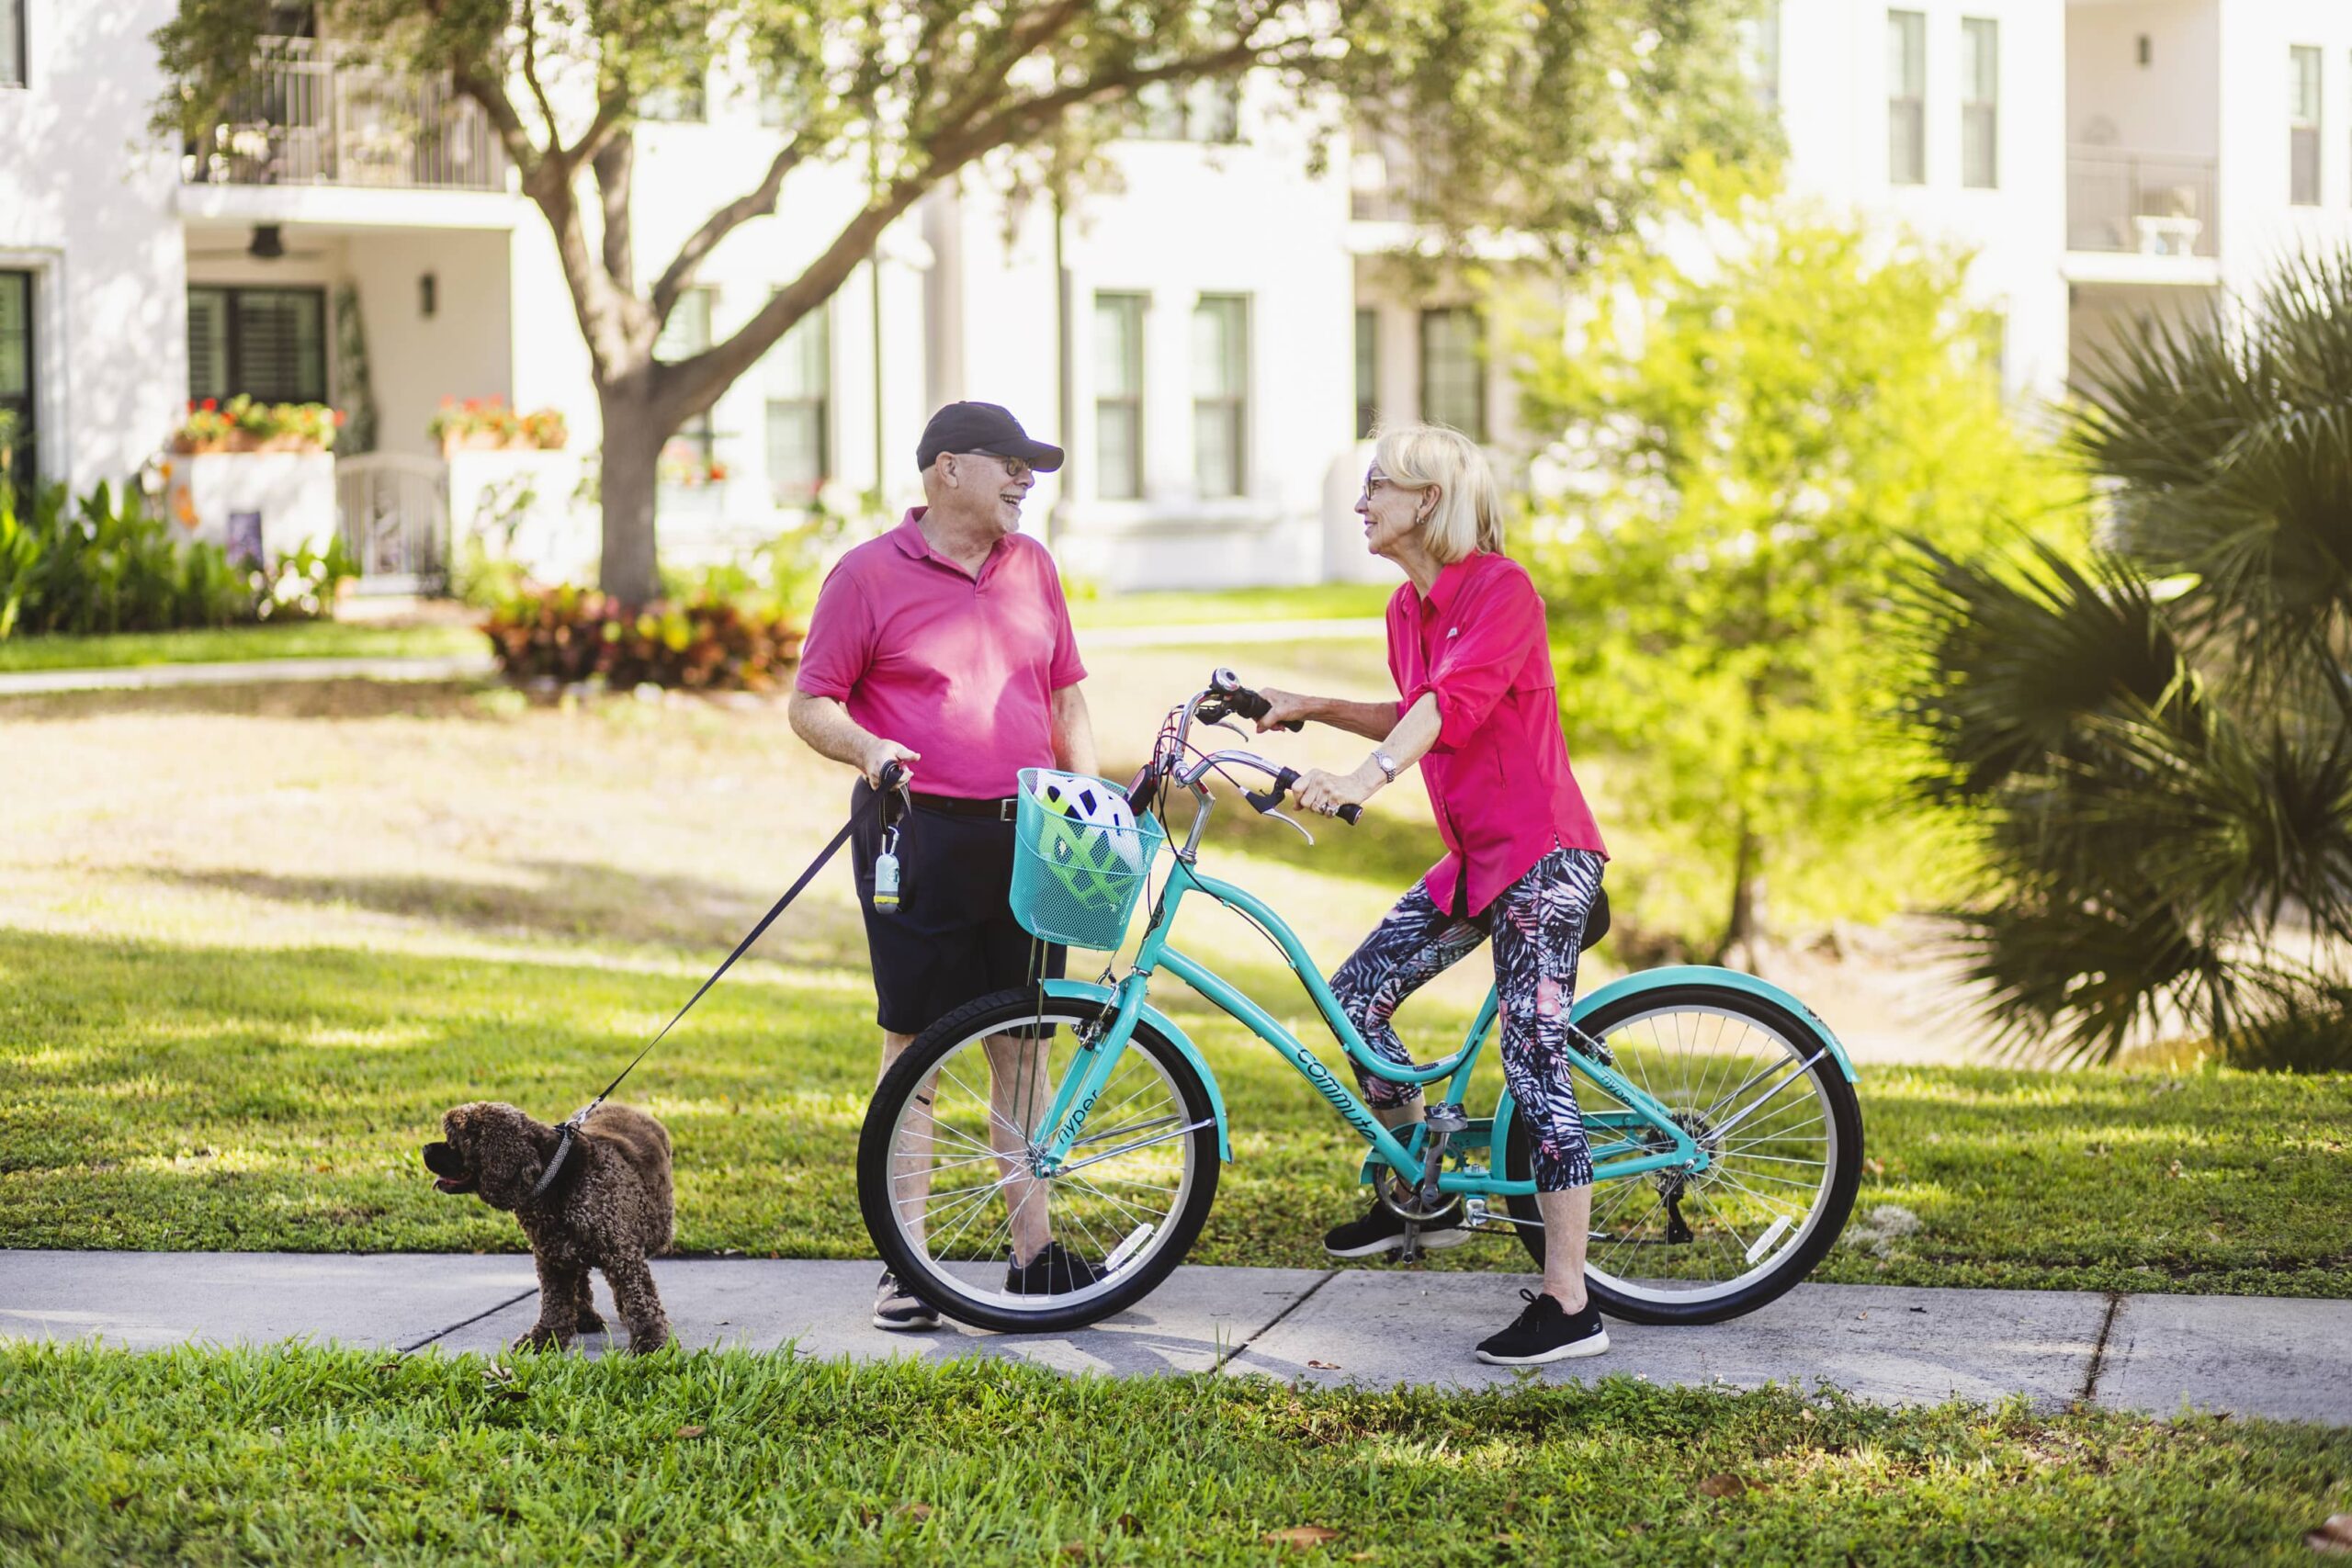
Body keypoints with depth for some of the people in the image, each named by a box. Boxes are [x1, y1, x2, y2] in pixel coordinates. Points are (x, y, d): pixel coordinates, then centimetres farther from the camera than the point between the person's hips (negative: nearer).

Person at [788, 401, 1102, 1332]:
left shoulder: (1030, 565, 13)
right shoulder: (870, 575, -2)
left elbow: (1066, 695, 20)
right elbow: (810, 705, -2)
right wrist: (866, 748, -21)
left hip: (1026, 835, 5)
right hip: (919, 832, -5)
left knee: (1023, 1044, 9)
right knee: (915, 1047, 0)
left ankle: (1035, 1251, 16)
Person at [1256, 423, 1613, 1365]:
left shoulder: (1501, 590, -15)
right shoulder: (1408, 608, 10)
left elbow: (1453, 701, -32)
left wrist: (1366, 776, -46)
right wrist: (1311, 709, 16)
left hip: (1541, 855, -9)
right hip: (1471, 857, 9)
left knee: (1534, 1062, -12)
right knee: (1355, 995, 6)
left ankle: (1569, 1306, -9)